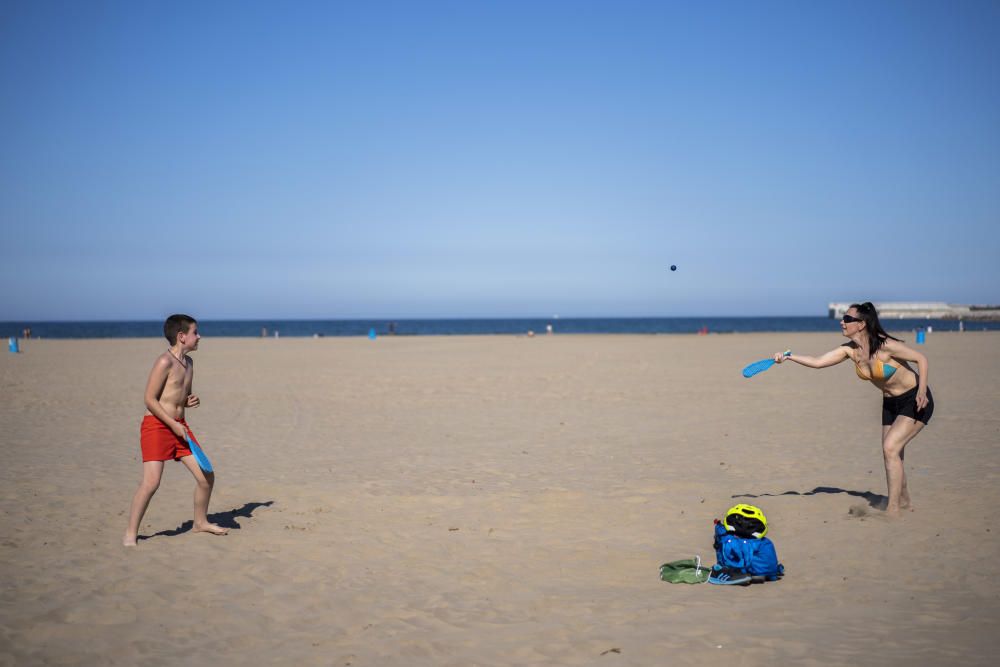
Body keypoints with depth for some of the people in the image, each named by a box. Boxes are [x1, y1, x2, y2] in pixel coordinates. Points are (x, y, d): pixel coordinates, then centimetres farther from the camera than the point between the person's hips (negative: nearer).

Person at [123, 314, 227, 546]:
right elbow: (150, 399, -16)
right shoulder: (165, 362, -14)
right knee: (150, 483, -15)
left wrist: (190, 401, 2)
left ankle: (200, 522, 27)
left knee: (207, 476, 7)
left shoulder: (188, 362, 12)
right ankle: (130, 534, -1)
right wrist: (173, 424, -17)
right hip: (156, 425, -8)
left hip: (179, 426, 8)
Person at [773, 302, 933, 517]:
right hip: (890, 404, 7)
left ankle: (892, 509, -12)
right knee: (892, 457, 12)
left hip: (915, 401, -7)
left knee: (890, 448, -18)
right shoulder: (850, 350, -7)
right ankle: (904, 503, 34)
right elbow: (817, 362, -11)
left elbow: (921, 359, -17)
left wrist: (921, 392, -24)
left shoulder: (885, 345, -26)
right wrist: (788, 356, -24)